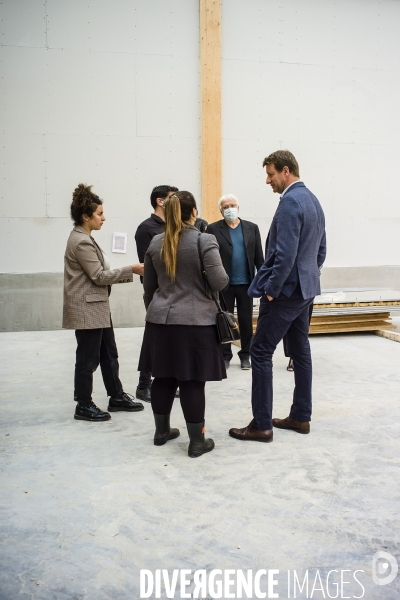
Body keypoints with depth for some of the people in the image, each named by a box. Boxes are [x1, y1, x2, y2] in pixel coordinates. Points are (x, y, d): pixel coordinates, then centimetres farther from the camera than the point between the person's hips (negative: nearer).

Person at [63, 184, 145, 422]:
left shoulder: (84, 239, 14)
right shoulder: (81, 242, -18)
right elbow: (99, 276, -19)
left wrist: (128, 274, 7)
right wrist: (131, 269, -14)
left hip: (97, 307, 10)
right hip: (87, 309, -10)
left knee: (109, 354, 16)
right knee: (88, 358, 1)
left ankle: (117, 397, 27)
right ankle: (84, 406, 14)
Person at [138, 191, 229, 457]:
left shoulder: (156, 243, 7)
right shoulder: (205, 240, -9)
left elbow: (149, 287, 13)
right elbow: (219, 282, -15)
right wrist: (223, 274, 7)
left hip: (161, 320, 5)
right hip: (195, 321, -5)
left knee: (163, 377, 14)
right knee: (192, 381, 0)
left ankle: (162, 431, 28)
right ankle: (197, 441, 9)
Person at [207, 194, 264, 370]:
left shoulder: (252, 228, 6)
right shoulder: (213, 229, -1)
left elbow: (259, 256, 6)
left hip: (245, 283, 2)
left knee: (246, 321, 8)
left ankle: (245, 355, 20)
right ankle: (225, 355, 17)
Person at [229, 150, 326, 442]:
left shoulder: (290, 201, -17)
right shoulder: (313, 200, 14)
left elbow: (285, 253, -24)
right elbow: (321, 249, 18)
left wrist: (271, 290, -17)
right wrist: (310, 276, 19)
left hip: (287, 289, -10)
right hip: (306, 288, 10)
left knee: (261, 352, -4)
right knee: (301, 350, 13)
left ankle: (262, 424, 2)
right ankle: (301, 417, 23)